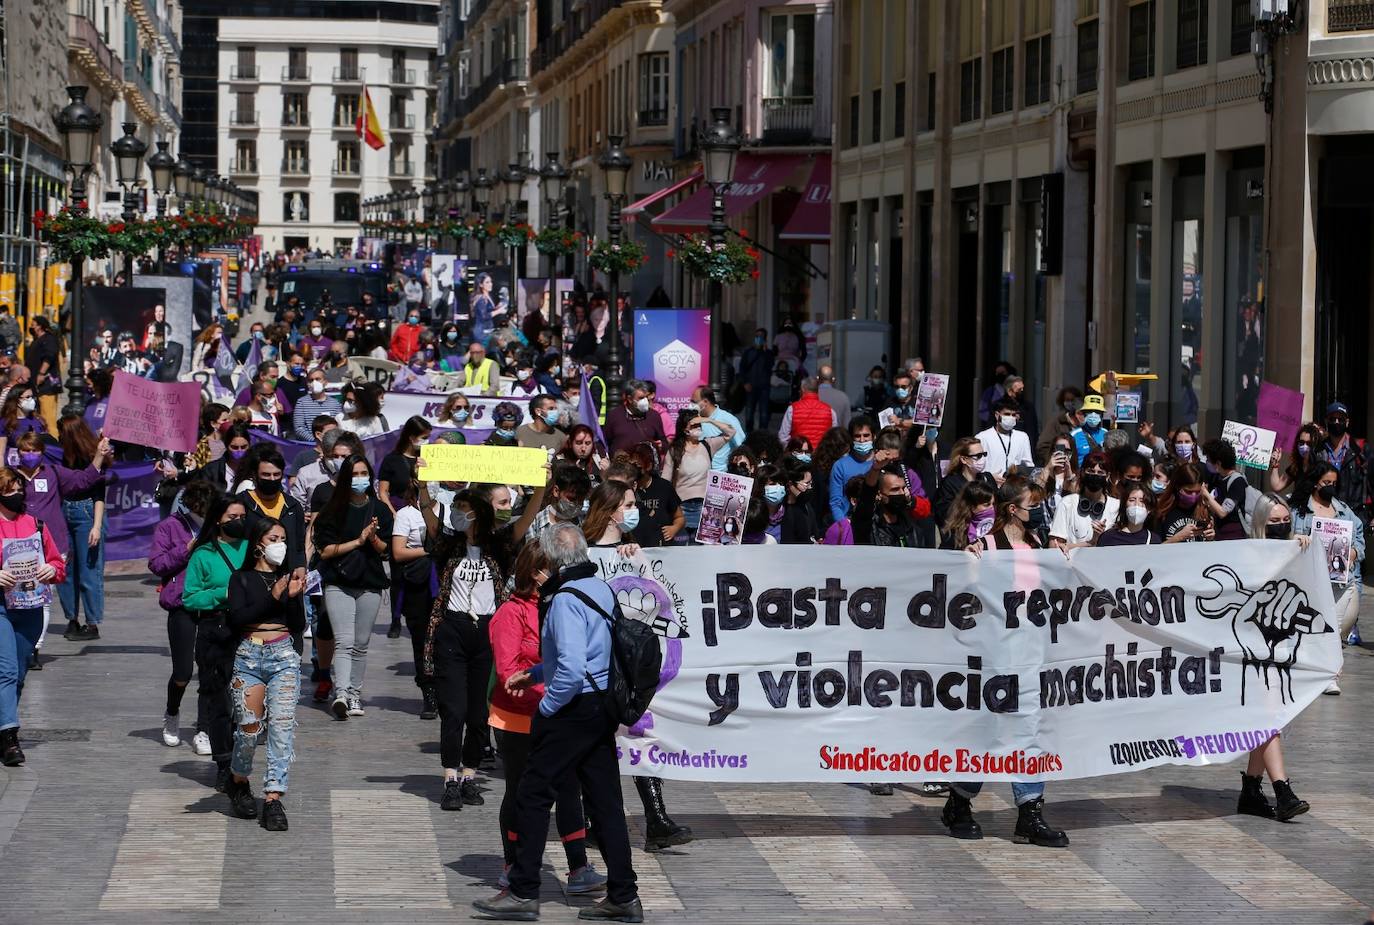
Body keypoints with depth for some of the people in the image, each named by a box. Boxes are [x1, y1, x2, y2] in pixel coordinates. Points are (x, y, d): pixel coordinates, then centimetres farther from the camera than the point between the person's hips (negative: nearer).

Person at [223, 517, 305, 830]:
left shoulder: (288, 577, 13)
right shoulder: (242, 578, 6)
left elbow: (298, 627, 9)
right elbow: (237, 618, -9)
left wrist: (294, 597, -7)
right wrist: (272, 597, -14)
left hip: (283, 656, 2)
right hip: (249, 655, -2)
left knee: (282, 723, -11)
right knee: (249, 725, -4)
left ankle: (273, 798, -12)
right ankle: (237, 780, 25)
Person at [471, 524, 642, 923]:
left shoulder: (567, 599, -18)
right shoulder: (603, 590, 10)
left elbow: (572, 668, -27)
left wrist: (547, 706, -14)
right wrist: (533, 675, 24)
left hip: (573, 710, -9)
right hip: (604, 707, 9)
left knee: (533, 797, 1)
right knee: (605, 801, 10)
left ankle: (522, 893, 3)